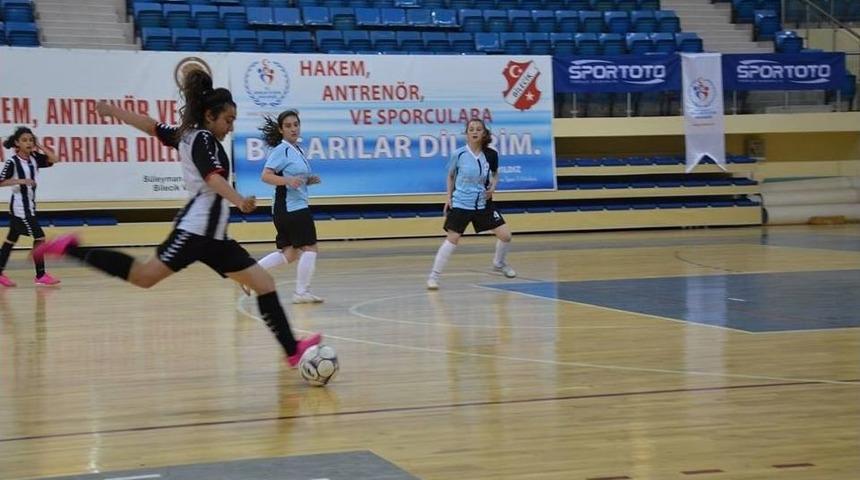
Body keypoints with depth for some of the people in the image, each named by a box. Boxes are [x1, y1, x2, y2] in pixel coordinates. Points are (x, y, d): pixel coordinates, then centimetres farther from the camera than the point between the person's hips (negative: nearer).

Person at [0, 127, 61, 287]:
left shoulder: (34, 158, 5)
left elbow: (53, 159, -2)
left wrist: (39, 146, -4)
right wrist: (20, 181, -27)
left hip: (30, 205, 8)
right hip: (20, 206, -8)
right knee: (39, 237, -11)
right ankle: (40, 276, -6)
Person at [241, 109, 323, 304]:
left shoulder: (297, 150, 15)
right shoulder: (281, 150, -12)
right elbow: (266, 176, -21)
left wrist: (309, 181, 8)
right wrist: (288, 181, -34)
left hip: (298, 207, 9)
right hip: (292, 208, -9)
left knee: (289, 253, 13)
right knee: (309, 248, -5)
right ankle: (302, 292, 3)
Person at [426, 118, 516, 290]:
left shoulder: (491, 155, -6)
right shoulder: (458, 154, -11)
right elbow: (451, 176, 6)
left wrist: (493, 186, -6)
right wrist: (449, 196, 0)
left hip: (483, 203, 3)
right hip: (460, 203, -3)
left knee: (505, 235, 2)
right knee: (452, 239, -8)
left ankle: (499, 264, 31)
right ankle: (433, 276, -1)